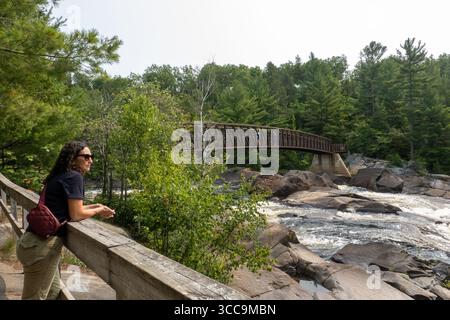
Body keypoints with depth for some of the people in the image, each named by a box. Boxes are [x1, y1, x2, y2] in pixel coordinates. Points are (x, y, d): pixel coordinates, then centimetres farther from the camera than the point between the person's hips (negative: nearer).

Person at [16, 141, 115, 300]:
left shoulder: (60, 176, 15)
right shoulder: (74, 176, -12)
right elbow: (76, 215, -13)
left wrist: (94, 206, 18)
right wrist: (98, 210, 3)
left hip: (35, 241, 9)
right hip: (42, 245, -9)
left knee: (54, 291, 22)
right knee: (35, 297, 6)